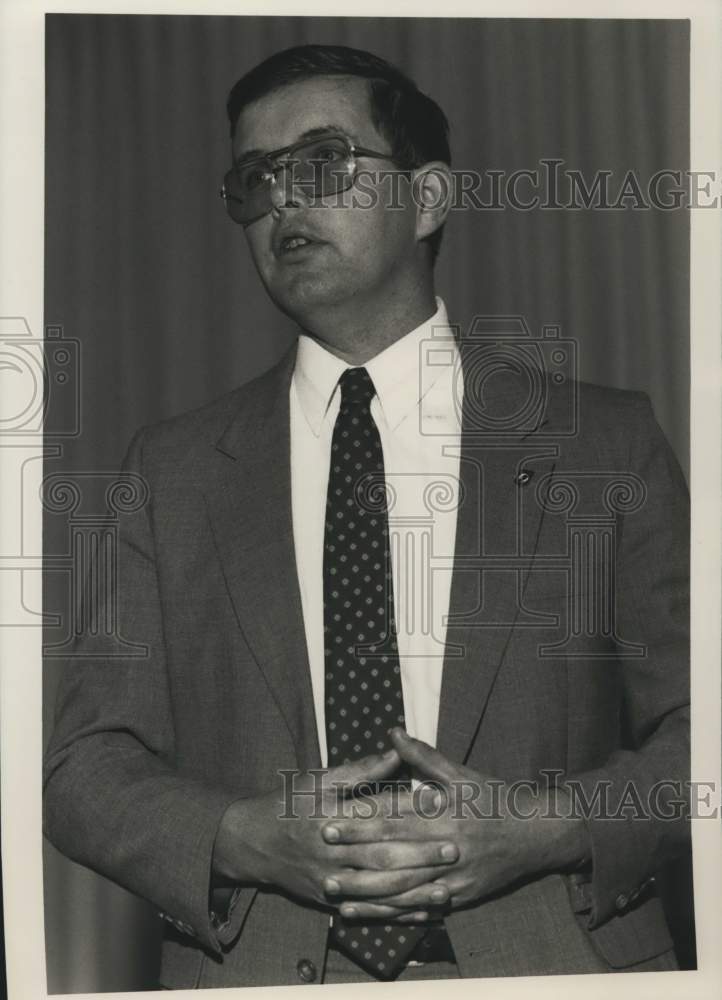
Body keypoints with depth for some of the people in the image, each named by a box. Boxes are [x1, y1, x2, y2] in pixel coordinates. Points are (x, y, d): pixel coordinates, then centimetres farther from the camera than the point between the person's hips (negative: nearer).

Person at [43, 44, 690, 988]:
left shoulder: (607, 441, 3)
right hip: (255, 973, 1)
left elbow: (700, 726, 4)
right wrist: (243, 838, -12)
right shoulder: (172, 470, 7)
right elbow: (82, 763, 5)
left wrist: (553, 827, -13)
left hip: (551, 966, -1)